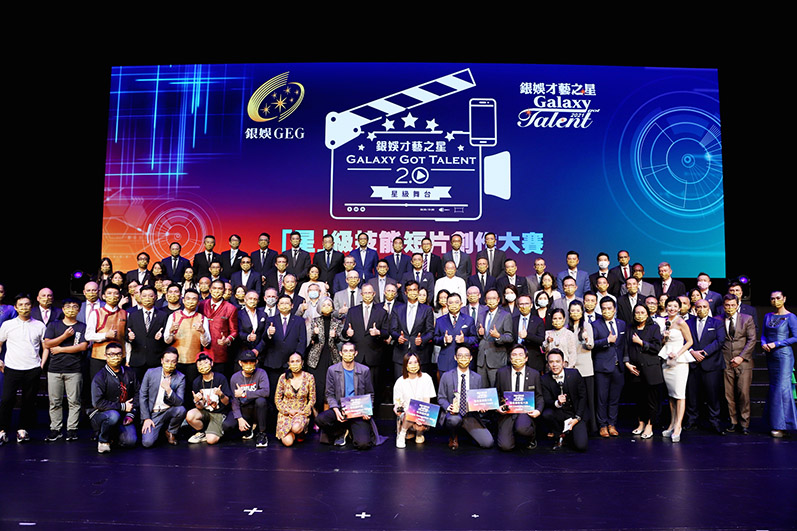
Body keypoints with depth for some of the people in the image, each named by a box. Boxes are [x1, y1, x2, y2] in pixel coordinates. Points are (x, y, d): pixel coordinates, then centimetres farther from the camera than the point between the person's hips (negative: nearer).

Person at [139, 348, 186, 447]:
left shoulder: (180, 377, -5)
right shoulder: (151, 373, -2)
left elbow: (180, 402, -11)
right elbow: (142, 396, 1)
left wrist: (168, 389, -29)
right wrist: (146, 418, -6)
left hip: (169, 412, 1)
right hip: (152, 413, -1)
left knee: (181, 410, -32)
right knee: (147, 443, -22)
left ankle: (170, 432, -1)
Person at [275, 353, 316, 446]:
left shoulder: (309, 377, -1)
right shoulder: (283, 378, -1)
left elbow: (312, 399, 4)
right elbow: (277, 399, 4)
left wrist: (303, 412, -9)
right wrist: (288, 411, -8)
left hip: (302, 412, -1)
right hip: (285, 412, 1)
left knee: (296, 428, -36)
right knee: (288, 442, -22)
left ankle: (300, 433, 2)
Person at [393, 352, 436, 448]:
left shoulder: (426, 378, -1)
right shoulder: (400, 382, 1)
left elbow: (427, 401, -3)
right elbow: (397, 402, 1)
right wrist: (397, 408, -23)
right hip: (405, 414, 0)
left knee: (420, 426, -31)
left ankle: (419, 432, 8)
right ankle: (402, 434, -6)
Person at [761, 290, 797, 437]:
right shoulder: (768, 316, 12)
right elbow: (763, 334, 15)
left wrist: (776, 344, -15)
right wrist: (763, 343, -5)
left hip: (784, 355, -6)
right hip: (770, 356, 6)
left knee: (782, 387, -7)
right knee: (773, 387, 10)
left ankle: (780, 425, -3)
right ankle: (773, 422, 17)